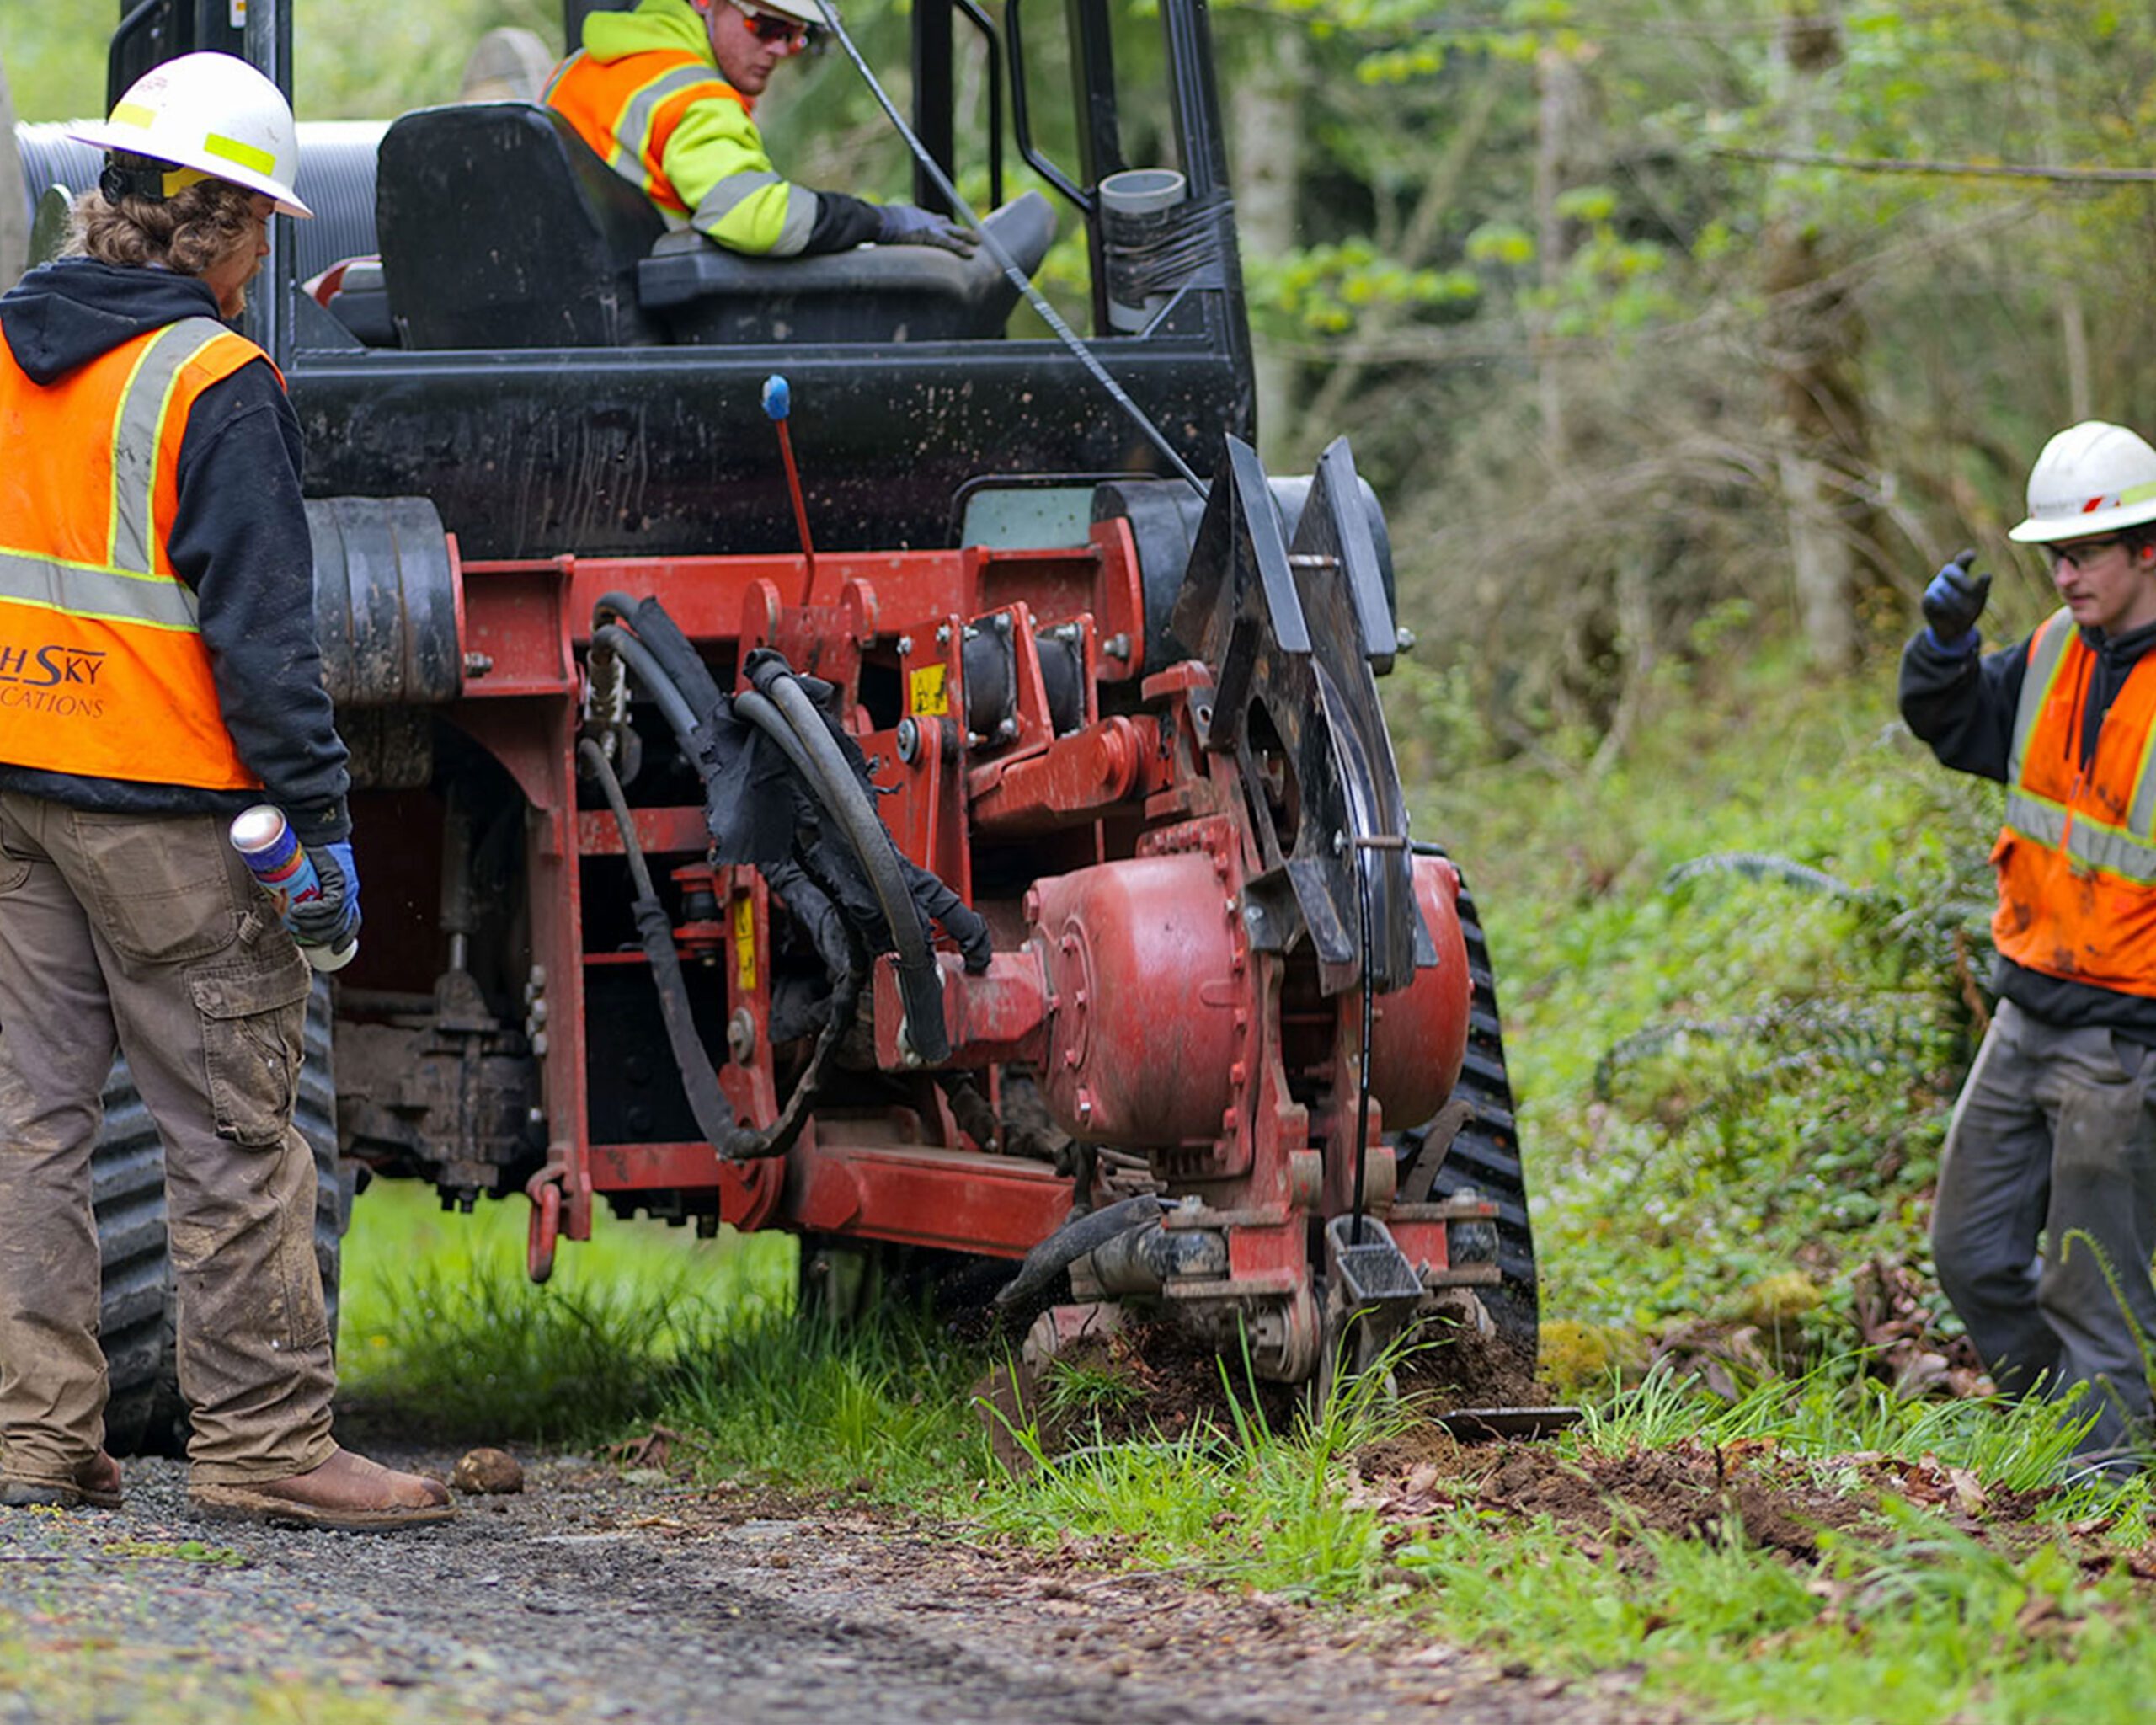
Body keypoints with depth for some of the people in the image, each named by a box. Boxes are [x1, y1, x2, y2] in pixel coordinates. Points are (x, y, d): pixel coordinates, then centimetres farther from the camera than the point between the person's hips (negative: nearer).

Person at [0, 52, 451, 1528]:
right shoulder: (216, 388, -13)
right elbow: (261, 629, -15)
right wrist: (319, 821, -12)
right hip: (164, 805, -7)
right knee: (234, 1129, -1)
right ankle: (265, 1443, 2)